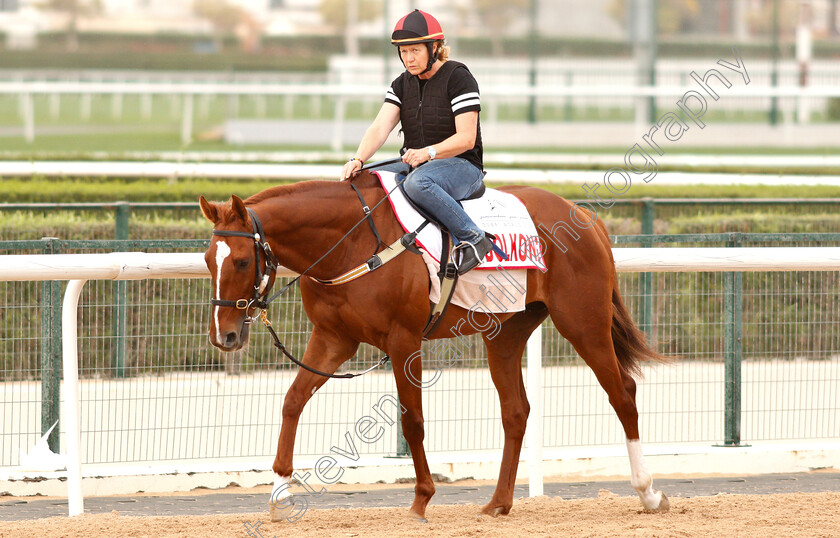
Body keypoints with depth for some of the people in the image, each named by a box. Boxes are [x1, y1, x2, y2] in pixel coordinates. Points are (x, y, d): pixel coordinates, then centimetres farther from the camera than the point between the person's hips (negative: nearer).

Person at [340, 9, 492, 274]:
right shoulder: (402, 84, 11)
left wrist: (428, 152, -32)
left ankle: (472, 237, -29)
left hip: (461, 165, -7)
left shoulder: (458, 78, -8)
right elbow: (379, 128, -3)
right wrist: (358, 160, -23)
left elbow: (466, 139, -15)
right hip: (414, 165, 7)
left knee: (418, 182, -40)